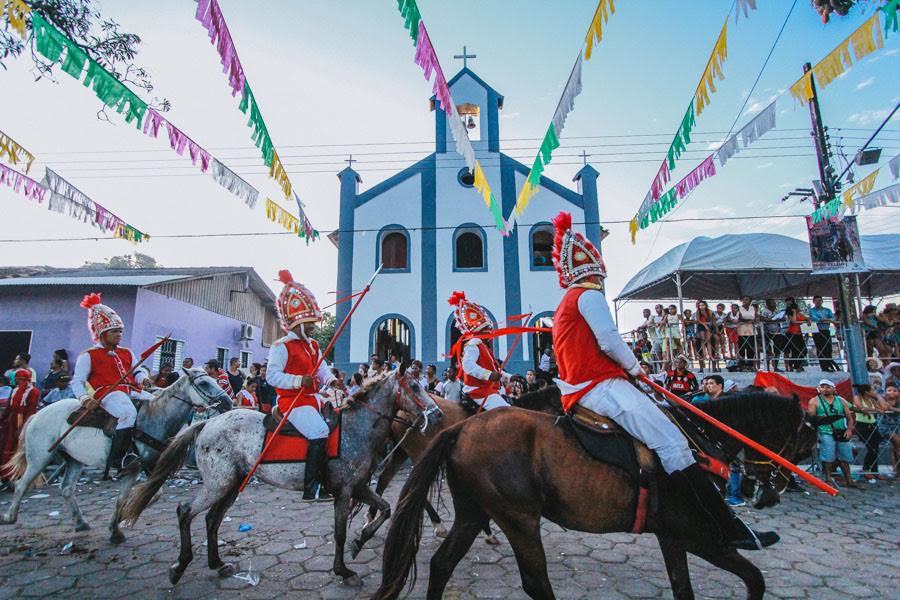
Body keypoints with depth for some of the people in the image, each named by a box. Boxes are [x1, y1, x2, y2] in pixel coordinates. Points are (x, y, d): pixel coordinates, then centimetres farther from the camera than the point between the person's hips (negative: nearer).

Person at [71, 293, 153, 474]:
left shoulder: (127, 353, 25)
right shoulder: (88, 356, 8)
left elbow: (138, 371, 22)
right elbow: (77, 381, 5)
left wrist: (144, 379, -3)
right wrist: (85, 398, -13)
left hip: (131, 391, 7)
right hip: (107, 393, -7)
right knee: (128, 412, -36)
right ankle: (118, 458, -28)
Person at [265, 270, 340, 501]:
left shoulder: (313, 346, 18)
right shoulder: (281, 347, -7)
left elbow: (323, 370, 15)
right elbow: (272, 375, -15)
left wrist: (331, 381, -7)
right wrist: (299, 381, -26)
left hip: (313, 398, 9)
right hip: (292, 401, -9)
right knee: (319, 431, -25)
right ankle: (311, 488, -16)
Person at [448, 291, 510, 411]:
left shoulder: (482, 345, 21)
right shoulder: (473, 344, -13)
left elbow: (495, 370, 28)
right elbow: (467, 364, -31)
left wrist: (509, 377, 18)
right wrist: (488, 375, -38)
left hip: (488, 389, 11)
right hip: (480, 391, -11)